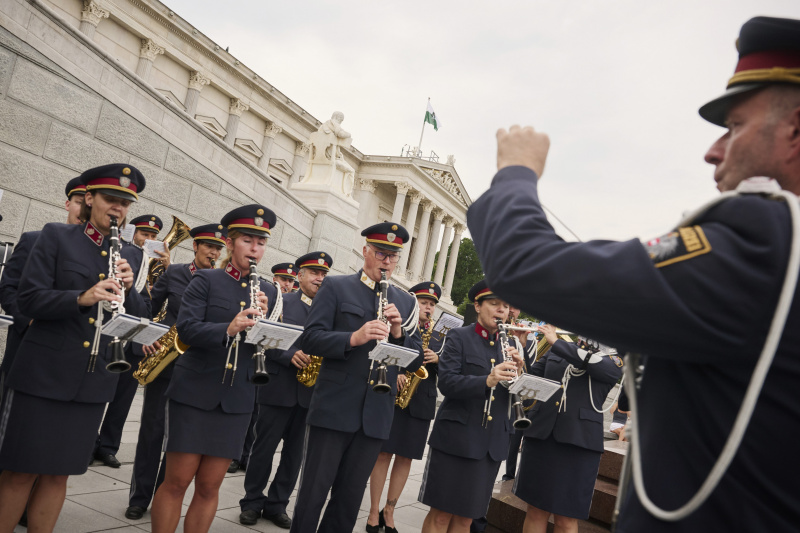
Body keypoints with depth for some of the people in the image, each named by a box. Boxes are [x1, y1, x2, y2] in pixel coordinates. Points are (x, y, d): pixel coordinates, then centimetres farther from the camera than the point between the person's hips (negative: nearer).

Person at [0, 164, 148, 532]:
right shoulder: (56, 237, 0)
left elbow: (139, 316, 7)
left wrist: (128, 288, -13)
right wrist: (81, 298, -25)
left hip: (93, 380, 4)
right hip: (44, 373, -3)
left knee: (58, 472, 11)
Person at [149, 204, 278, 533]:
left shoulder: (268, 292, 9)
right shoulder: (206, 280, -1)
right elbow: (186, 328, -14)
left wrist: (263, 320, -15)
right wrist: (227, 329, -30)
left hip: (237, 399, 3)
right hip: (193, 392, -3)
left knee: (210, 485, 8)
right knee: (177, 481, 1)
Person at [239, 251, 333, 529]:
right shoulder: (280, 301, 1)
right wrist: (290, 355, -20)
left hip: (311, 391, 3)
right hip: (279, 387, -3)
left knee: (294, 452, 10)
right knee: (264, 447, 6)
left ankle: (277, 504, 22)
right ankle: (252, 501, 20)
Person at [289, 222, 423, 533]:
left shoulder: (406, 303, 13)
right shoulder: (336, 287, 2)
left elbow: (416, 361, 9)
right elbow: (310, 339, -8)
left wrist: (398, 332, -10)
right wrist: (354, 338, -24)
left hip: (376, 415, 4)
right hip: (333, 409, -3)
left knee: (350, 497, 13)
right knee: (313, 492, 4)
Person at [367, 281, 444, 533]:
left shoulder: (437, 338, 15)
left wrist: (437, 360, -10)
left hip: (421, 404, 4)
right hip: (391, 397, -4)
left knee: (405, 457, 6)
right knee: (383, 454, -1)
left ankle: (389, 511, 18)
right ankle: (374, 512, 8)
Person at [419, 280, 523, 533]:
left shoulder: (509, 346, 11)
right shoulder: (458, 337, -3)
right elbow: (446, 382, -16)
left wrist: (517, 371, -13)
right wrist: (487, 380, -30)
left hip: (492, 443, 5)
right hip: (455, 438, -4)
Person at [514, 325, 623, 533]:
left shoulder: (614, 360, 4)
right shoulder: (556, 352, 13)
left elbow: (595, 362, -17)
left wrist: (556, 340, -13)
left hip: (579, 443, -2)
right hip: (540, 436, 3)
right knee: (536, 511, 10)